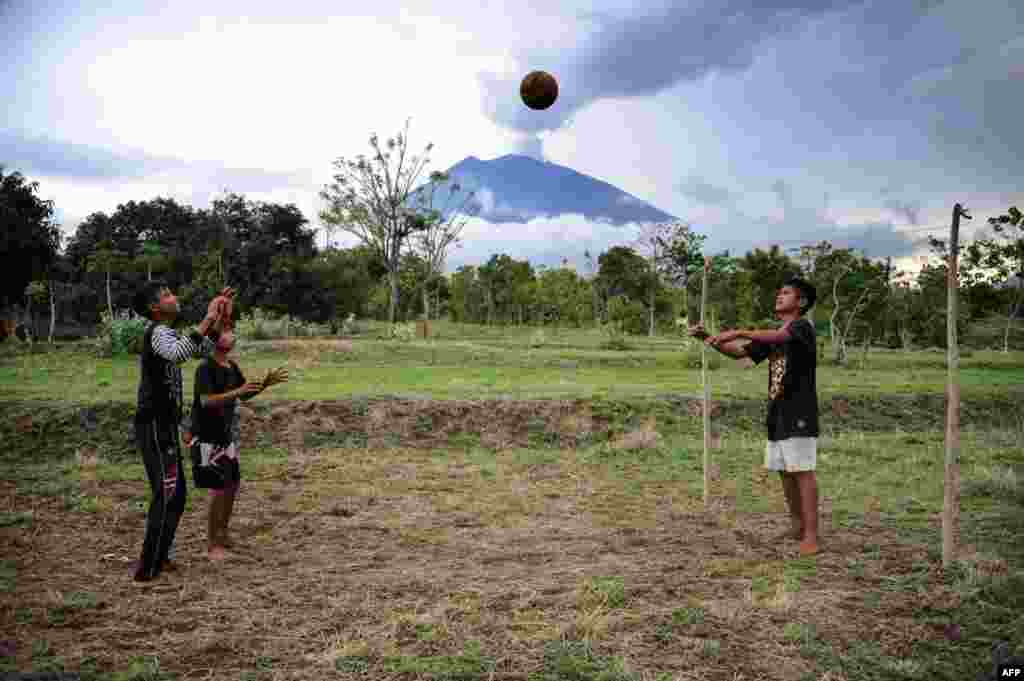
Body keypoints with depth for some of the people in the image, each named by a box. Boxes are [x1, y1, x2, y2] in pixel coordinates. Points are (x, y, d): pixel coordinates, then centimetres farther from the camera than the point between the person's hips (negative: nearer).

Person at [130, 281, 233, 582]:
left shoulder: (166, 334, 17)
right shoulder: (157, 332, -14)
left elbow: (203, 350, 22)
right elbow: (178, 354, -37)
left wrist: (220, 315, 13)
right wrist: (206, 320, -34)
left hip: (162, 426, 10)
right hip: (156, 426, -10)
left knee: (175, 492, 16)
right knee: (168, 495, -7)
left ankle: (158, 558, 25)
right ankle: (148, 568, -1)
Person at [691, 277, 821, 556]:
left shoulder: (802, 326, -9)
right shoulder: (771, 336, 16)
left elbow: (777, 336, -30)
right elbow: (738, 352, 15)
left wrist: (738, 332, -39)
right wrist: (708, 338, 0)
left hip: (800, 415, -8)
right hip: (777, 416, 8)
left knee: (803, 471, -7)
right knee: (784, 471, 12)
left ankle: (811, 535, -3)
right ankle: (797, 525, 24)